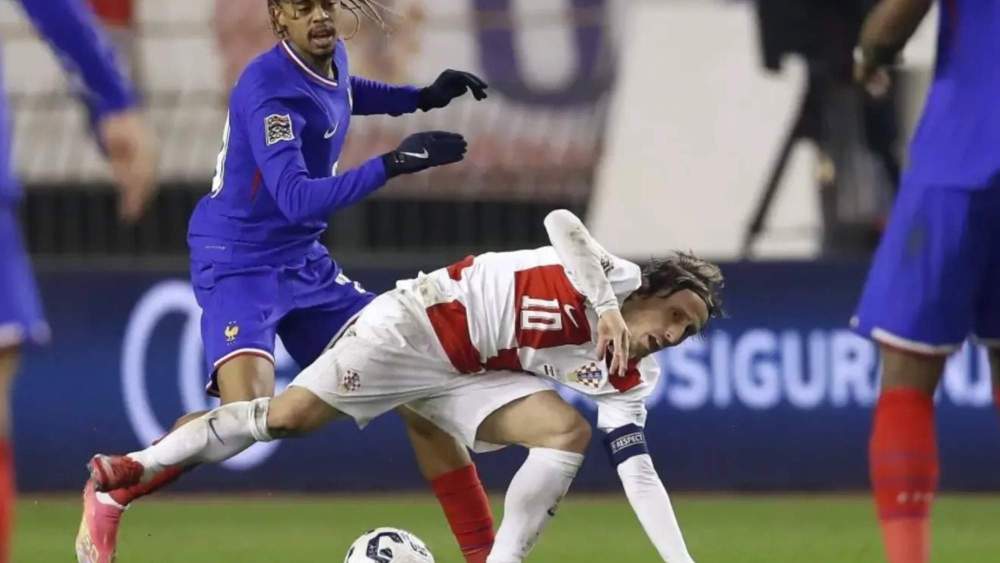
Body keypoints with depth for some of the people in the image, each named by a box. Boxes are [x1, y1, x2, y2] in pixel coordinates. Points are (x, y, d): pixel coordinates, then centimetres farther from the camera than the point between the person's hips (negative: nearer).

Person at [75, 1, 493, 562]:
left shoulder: (333, 58, 3)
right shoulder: (269, 90, -23)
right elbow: (297, 200, -32)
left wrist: (420, 97, 17)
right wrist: (391, 164, -38)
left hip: (305, 264, 9)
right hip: (239, 265, -9)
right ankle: (110, 494, -6)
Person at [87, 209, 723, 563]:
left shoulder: (629, 383, -4)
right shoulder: (618, 275, -19)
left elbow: (639, 473, -6)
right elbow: (562, 223, -38)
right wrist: (607, 311, -44)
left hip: (476, 378, 6)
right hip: (423, 323, -6)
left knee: (570, 432, -17)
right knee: (290, 415, -11)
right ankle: (139, 466, 6)